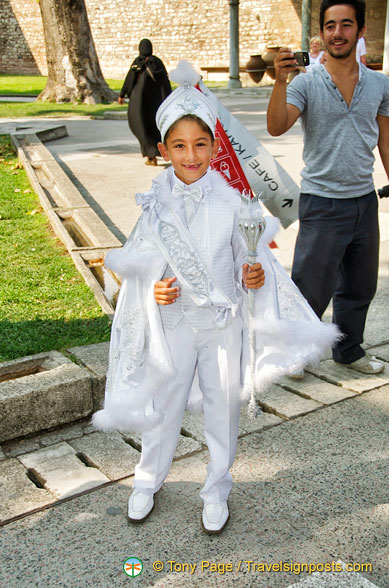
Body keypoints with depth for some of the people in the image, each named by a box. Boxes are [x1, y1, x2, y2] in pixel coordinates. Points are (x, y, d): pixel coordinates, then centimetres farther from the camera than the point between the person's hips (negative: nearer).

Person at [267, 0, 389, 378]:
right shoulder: (307, 84, -7)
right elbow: (276, 128, -22)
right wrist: (280, 81, -35)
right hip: (322, 202, -5)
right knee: (312, 288, 0)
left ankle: (348, 350, 36)